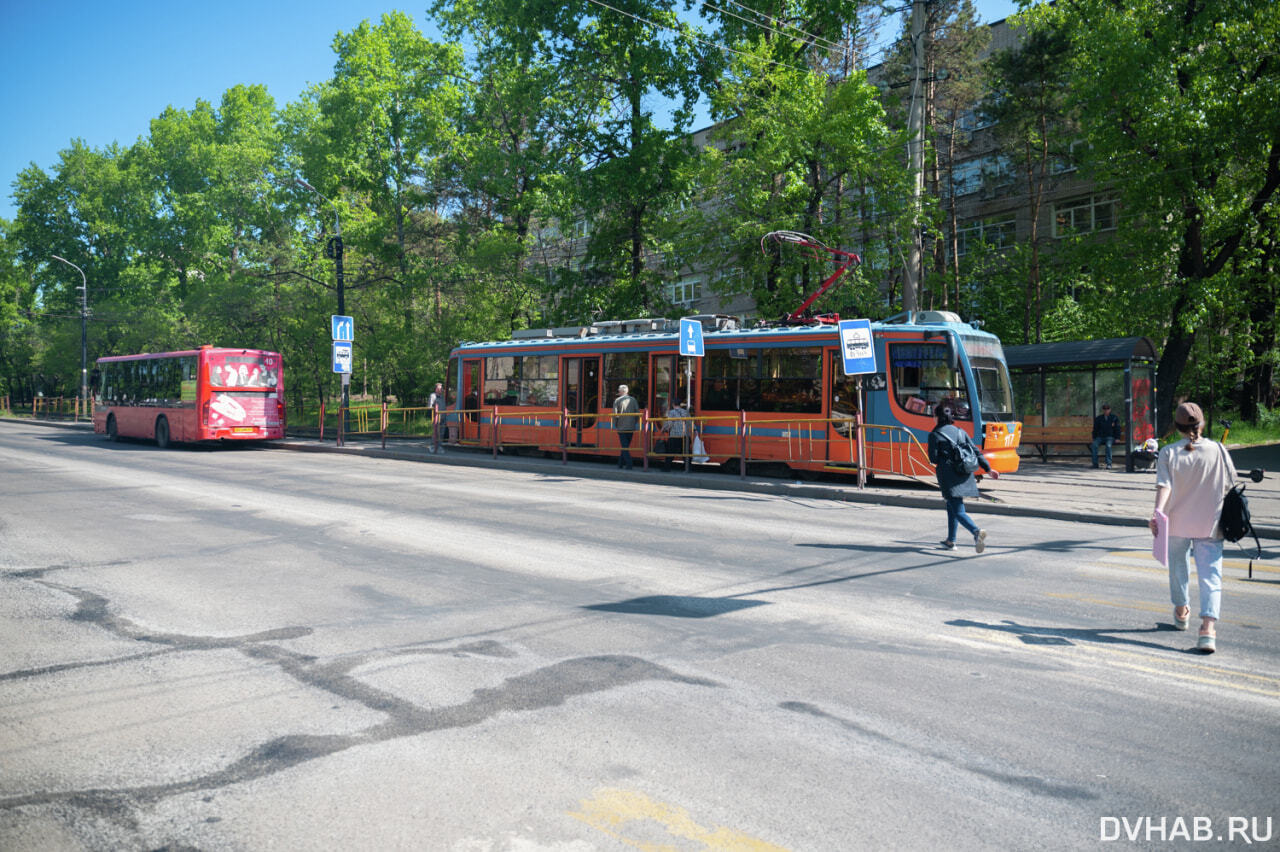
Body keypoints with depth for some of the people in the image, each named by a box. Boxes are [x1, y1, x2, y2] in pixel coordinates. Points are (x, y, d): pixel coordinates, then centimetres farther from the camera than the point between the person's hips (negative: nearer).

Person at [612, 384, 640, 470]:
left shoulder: (617, 400, -5)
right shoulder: (633, 400, 5)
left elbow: (615, 414, -8)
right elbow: (637, 413, 3)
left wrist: (615, 425, 4)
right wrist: (635, 424, 12)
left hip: (621, 427, -4)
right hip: (631, 427, 4)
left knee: (624, 446, -2)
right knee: (626, 446, 15)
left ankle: (629, 465, -10)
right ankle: (621, 463, 22)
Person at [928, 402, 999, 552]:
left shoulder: (934, 435, -5)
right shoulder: (960, 432, 10)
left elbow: (933, 458, -8)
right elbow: (975, 451, 7)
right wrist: (988, 468, 8)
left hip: (948, 478, -6)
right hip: (964, 476, 6)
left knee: (958, 511, -9)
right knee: (951, 507, 21)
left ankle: (976, 531, -35)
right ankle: (950, 541, 28)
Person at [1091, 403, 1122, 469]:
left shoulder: (1114, 418, 8)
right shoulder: (1098, 418, 12)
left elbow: (1117, 429, 9)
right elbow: (1095, 429, 15)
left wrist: (1117, 438, -4)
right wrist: (1094, 438, 2)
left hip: (1110, 437, -2)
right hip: (1100, 437, 2)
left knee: (1108, 445, -36)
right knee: (1094, 445, -30)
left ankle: (1109, 464, -35)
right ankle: (1095, 464, -30)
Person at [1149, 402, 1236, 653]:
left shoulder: (1168, 453, -6)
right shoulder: (1218, 450, -4)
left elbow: (1164, 485, -19)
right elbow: (1229, 485, 5)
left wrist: (1158, 511, -26)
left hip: (1177, 522, 1)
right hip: (1210, 525, -1)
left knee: (1178, 566, 21)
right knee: (1210, 575, -2)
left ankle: (1181, 611, 40)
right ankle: (1208, 626, -19)